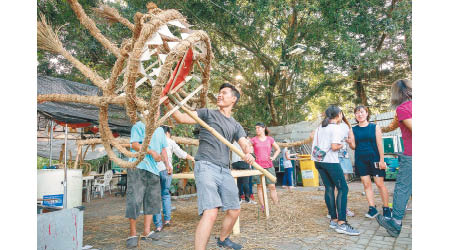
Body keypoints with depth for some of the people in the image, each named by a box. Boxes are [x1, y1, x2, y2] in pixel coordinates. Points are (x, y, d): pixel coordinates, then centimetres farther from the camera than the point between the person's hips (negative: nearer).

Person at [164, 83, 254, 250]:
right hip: (206, 167, -5)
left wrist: (248, 154, -20)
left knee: (234, 211, 15)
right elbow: (182, 118, -2)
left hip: (225, 171, 6)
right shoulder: (208, 113, 8)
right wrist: (168, 104, -19)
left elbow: (244, 144, 3)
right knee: (210, 213, -22)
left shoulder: (236, 126, 18)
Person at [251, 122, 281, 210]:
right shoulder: (254, 139, 5)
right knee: (259, 186, 0)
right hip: (258, 166, -1)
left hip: (269, 165, 1)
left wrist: (273, 157, 6)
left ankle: (276, 205, 9)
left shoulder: (270, 139, 9)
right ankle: (262, 206, 7)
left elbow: (278, 149, 18)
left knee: (272, 186, 1)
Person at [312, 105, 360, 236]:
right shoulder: (336, 128, -9)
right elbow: (334, 147, -18)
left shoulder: (319, 127, 14)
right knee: (343, 188, -4)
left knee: (329, 188, 11)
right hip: (330, 161, -8)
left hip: (318, 160, 8)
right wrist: (340, 145, 0)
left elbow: (314, 142, 17)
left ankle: (333, 220, 15)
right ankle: (341, 223, -9)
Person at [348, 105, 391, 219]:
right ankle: (372, 209, 13)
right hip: (360, 159, 2)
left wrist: (382, 160, -7)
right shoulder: (353, 130, 6)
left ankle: (386, 209, 13)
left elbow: (379, 144, -2)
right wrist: (350, 143, -19)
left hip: (374, 158, -2)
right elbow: (354, 146, 4)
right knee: (366, 184, 5)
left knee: (380, 184, 1)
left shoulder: (375, 127, 1)